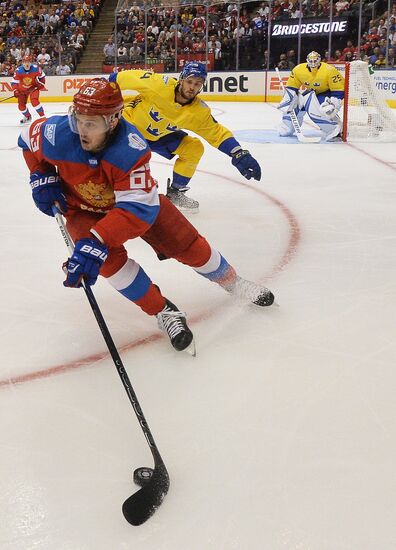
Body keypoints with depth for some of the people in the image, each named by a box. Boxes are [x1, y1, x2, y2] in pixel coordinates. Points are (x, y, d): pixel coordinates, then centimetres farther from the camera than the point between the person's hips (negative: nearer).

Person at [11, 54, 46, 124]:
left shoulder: (36, 68, -23)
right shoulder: (18, 71, -24)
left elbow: (41, 76, -3)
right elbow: (14, 81, -18)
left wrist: (41, 83, -10)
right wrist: (15, 91, -28)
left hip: (33, 87, -2)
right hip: (22, 89, 3)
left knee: (34, 101, -28)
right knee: (21, 105, 4)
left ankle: (42, 116, -17)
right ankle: (27, 116, 33)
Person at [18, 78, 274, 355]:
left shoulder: (132, 149, -38)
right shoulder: (57, 134, -29)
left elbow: (138, 208, -42)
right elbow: (28, 137, -4)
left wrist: (96, 242, -52)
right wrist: (42, 177, -12)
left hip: (134, 197, -1)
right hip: (83, 208, 1)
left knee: (186, 243, -4)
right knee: (110, 257, -27)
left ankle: (232, 281, 24)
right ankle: (163, 311, -9)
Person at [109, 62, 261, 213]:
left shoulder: (199, 111, -17)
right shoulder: (160, 85, -31)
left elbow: (217, 133, -13)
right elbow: (131, 77, -21)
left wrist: (239, 155, -24)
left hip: (160, 136, 5)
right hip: (131, 124, -5)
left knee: (194, 148, -5)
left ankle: (175, 192, 11)